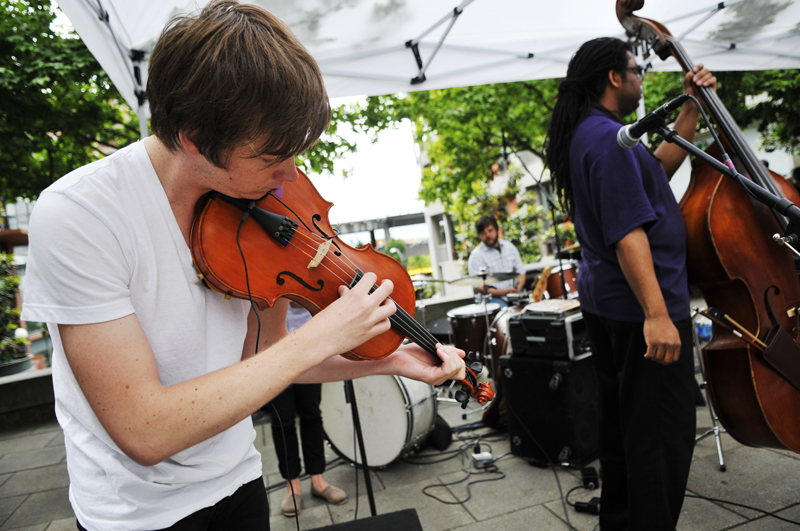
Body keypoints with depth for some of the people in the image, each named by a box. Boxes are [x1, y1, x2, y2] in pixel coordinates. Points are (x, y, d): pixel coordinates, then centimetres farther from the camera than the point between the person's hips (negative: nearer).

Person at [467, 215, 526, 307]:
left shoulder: (509, 246, 10)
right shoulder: (476, 255, -8)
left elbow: (521, 272, 16)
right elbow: (478, 288, -13)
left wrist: (518, 287, -6)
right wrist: (504, 292, -21)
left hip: (515, 294, 5)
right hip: (494, 298, -5)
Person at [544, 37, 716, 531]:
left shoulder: (584, 134, 14)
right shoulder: (609, 138, -18)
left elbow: (660, 167, 21)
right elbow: (628, 231, -26)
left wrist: (693, 107, 15)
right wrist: (656, 314, -27)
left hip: (605, 301, 11)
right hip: (639, 306, -11)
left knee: (623, 420, 21)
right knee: (665, 434, -1)